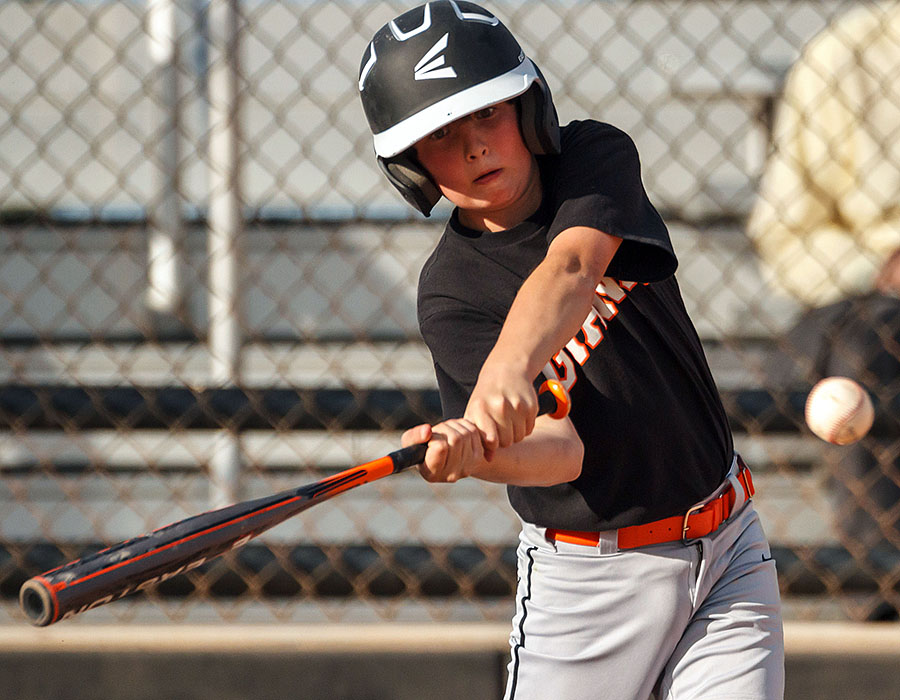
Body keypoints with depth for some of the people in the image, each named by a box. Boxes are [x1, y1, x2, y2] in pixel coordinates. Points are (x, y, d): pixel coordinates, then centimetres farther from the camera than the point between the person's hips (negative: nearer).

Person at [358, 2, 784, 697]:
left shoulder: (598, 156, -4)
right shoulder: (450, 294, -12)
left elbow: (570, 269, -26)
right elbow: (560, 451, -24)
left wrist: (512, 362, -46)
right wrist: (471, 454, -47)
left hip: (730, 546, 2)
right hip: (591, 579, -2)